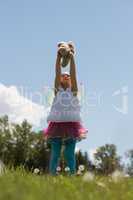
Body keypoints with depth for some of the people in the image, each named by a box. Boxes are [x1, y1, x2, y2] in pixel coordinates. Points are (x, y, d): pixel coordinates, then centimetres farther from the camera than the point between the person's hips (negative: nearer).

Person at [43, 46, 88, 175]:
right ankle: (52, 176, 0)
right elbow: (57, 73, 1)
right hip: (57, 124, 0)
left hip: (72, 124, 0)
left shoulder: (73, 90, 10)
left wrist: (72, 57, -4)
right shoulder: (57, 89, 11)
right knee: (55, 153, -1)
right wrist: (59, 57, -3)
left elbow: (73, 73, 1)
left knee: (70, 154, -3)